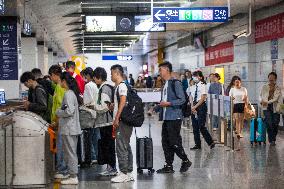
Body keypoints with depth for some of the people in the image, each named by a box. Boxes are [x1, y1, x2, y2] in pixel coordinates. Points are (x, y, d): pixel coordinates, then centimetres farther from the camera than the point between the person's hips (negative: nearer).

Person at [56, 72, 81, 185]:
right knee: (71, 152, 14)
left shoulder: (68, 94, -16)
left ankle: (73, 177, -1)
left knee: (70, 152, -5)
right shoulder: (72, 93, 13)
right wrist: (60, 115, 15)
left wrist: (58, 113, -8)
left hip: (68, 128, -10)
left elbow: (69, 111, -24)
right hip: (73, 127, 10)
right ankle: (72, 174, 20)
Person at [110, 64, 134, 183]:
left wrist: (117, 119, -19)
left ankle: (124, 173, -5)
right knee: (126, 147, 11)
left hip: (122, 121, -10)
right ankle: (129, 172, 16)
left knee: (121, 147, -8)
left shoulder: (121, 86, -11)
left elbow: (123, 103, -19)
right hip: (123, 121, 10)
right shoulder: (119, 86, 18)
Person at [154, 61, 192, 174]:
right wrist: (155, 109, 16)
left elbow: (182, 99, -15)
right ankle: (169, 166, 12)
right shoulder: (165, 85, 18)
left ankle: (185, 161, 10)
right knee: (165, 142, 7)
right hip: (166, 118, 9)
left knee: (174, 142, -7)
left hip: (174, 117, -9)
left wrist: (168, 103, -20)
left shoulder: (175, 83, -9)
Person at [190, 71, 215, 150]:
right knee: (195, 126, 7)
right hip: (194, 107, 7)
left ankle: (211, 143, 5)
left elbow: (202, 99, -13)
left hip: (201, 106, -7)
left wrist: (195, 107, -14)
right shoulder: (193, 87, 11)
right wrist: (192, 107, -5)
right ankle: (197, 144, 14)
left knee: (201, 126, -9)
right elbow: (191, 98, 10)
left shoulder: (203, 86, -8)